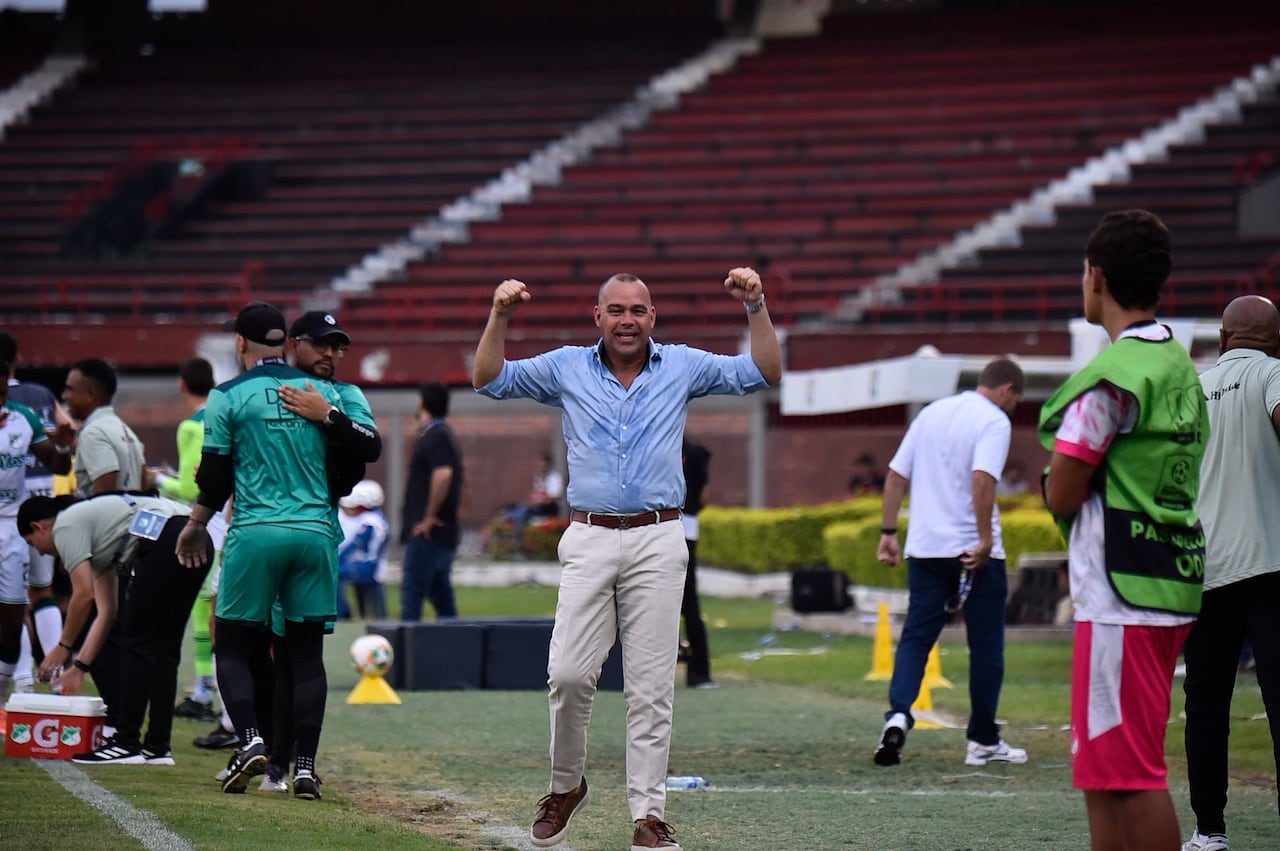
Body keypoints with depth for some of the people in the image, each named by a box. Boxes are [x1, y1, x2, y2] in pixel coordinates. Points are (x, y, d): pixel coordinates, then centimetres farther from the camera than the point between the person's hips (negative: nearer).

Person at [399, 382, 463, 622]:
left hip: (427, 532, -10)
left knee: (412, 593, -12)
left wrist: (430, 517, -20)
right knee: (442, 595, 11)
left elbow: (443, 475, -27)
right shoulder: (445, 434, 18)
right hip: (445, 533, 10)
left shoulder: (434, 436, -12)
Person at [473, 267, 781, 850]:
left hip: (657, 544, 0)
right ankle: (565, 785, 13)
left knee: (651, 687, -1)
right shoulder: (567, 368, 11)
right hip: (589, 540, 0)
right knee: (568, 675, -9)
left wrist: (756, 307, -6)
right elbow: (489, 380, 9)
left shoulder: (683, 367, 11)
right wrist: (499, 317, -4)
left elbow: (764, 374, 6)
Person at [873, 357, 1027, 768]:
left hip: (925, 549, 5)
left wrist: (888, 531, 16)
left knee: (915, 637, 5)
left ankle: (898, 714, -18)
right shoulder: (994, 420, -6)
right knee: (986, 646, 6)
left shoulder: (932, 412, 14)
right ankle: (983, 741, 12)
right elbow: (982, 478, -22)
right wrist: (985, 539, -23)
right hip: (975, 552, -5)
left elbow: (896, 476, 13)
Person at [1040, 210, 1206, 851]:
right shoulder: (1179, 364, 14)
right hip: (1172, 582, 9)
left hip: (1121, 596, -9)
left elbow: (1061, 496, -12)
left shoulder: (1112, 376, -15)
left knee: (1130, 774, -8)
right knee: (1102, 771, 14)